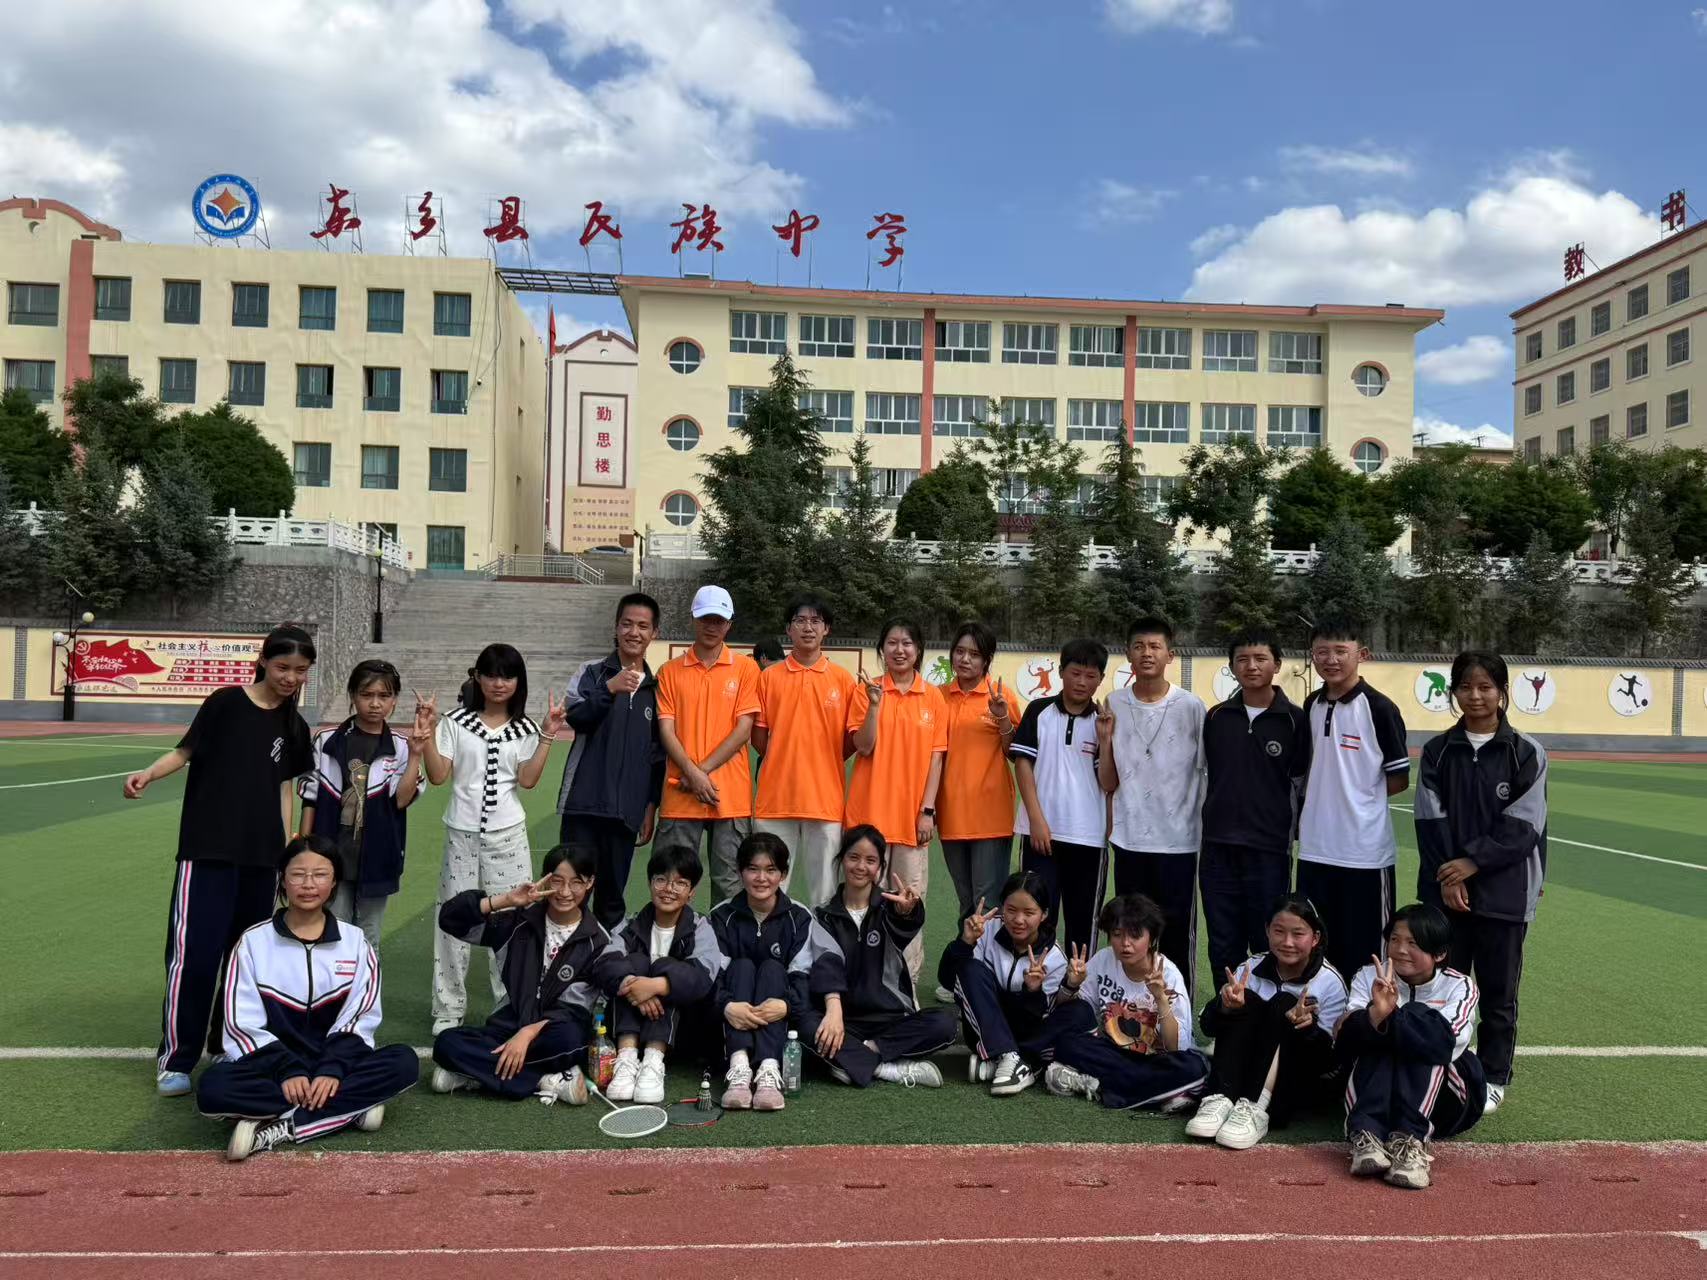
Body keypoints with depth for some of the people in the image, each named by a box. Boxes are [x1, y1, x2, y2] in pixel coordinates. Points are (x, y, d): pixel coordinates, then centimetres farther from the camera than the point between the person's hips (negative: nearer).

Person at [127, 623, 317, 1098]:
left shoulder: (294, 727, 9)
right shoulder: (225, 703, -4)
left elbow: (283, 788, 12)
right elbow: (185, 751, 0)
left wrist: (289, 852, 10)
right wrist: (148, 774, -20)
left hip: (261, 855, 4)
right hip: (207, 848, -4)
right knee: (194, 953, -7)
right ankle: (175, 1059, 5)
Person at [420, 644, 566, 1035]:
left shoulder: (525, 728, 5)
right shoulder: (456, 722, 1)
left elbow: (527, 780, -6)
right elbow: (438, 776, -3)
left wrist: (547, 736, -10)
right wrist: (426, 737, -14)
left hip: (507, 834, 1)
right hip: (462, 832, 0)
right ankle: (449, 1008, 17)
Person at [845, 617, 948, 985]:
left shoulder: (933, 697, 5)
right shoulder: (866, 690, 2)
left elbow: (936, 756, 3)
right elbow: (863, 747, -6)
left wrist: (928, 810, -4)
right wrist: (875, 704, -19)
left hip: (913, 813, 1)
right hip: (871, 810, -1)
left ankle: (908, 980, 12)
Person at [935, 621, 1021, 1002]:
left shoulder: (1002, 697, -2)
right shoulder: (939, 697, 6)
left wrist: (1003, 722, -15)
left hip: (991, 813, -3)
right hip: (951, 813, 4)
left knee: (987, 901, -4)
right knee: (965, 901, 14)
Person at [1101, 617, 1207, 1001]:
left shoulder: (1191, 706, -4)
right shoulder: (1114, 705, 2)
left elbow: (1206, 772, 3)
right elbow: (1108, 782, 4)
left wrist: (1208, 830, 1)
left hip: (1178, 840, -2)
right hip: (1129, 839, 2)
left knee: (1177, 934, 7)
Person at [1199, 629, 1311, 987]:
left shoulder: (1295, 720, -3)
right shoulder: (1216, 717, 7)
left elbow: (1301, 784, 1)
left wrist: (1289, 835, -1)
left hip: (1269, 850, -3)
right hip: (1218, 849, 3)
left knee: (1268, 947, 3)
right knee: (1222, 947, 10)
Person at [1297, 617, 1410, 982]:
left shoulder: (1379, 708, -8)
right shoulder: (1311, 706, 8)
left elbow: (1399, 780, -4)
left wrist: (1357, 796, -2)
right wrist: (1320, 799, 4)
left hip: (1365, 851, -5)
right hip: (1315, 849, 5)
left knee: (1365, 953, 4)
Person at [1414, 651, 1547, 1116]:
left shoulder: (1527, 754, -3)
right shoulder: (1437, 751, 3)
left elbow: (1522, 826, -8)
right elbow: (1430, 821, -1)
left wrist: (1472, 863, -14)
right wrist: (1446, 878, -11)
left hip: (1504, 893, -2)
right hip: (1444, 890, 2)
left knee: (1497, 990, 7)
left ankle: (1493, 1078, 22)